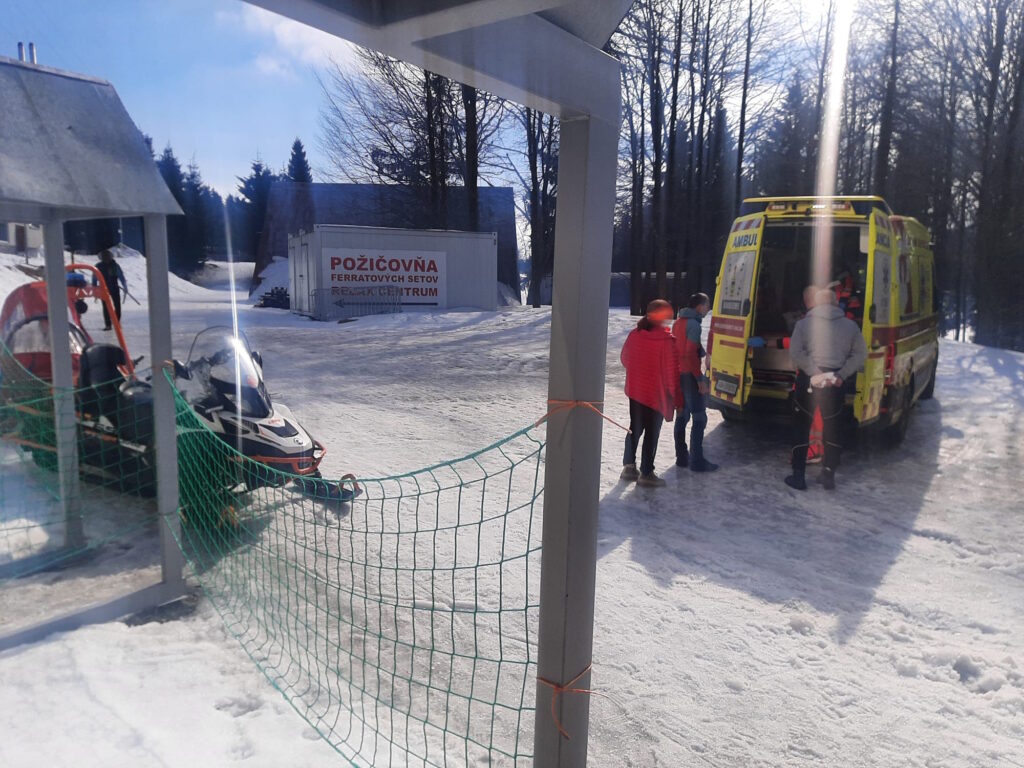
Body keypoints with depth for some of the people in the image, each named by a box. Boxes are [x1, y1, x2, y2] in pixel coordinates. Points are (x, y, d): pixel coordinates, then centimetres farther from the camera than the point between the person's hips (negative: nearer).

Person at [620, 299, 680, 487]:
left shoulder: (635, 334, -3)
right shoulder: (665, 339, -18)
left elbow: (625, 358, 8)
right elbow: (670, 369, -15)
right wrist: (673, 394, -5)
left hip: (635, 390, 5)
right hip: (656, 393, -5)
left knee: (635, 429, 18)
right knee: (652, 433, 6)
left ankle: (629, 466, 23)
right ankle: (646, 473, 10)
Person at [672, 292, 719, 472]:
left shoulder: (678, 322, 13)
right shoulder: (694, 324, -15)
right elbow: (691, 354, -20)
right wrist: (701, 379, -18)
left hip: (678, 375, 9)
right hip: (689, 376, -9)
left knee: (682, 416, 13)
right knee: (700, 418, -4)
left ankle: (681, 457, 17)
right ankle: (697, 461, -3)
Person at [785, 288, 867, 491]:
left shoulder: (804, 323, 0)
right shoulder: (850, 325, 7)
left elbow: (795, 352, -12)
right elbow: (860, 354, 1)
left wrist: (815, 374, -15)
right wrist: (842, 375, -6)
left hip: (808, 381, -2)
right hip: (836, 383, 2)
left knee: (801, 428, 9)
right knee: (832, 429, 17)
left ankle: (799, 476, 10)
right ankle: (830, 474, 14)